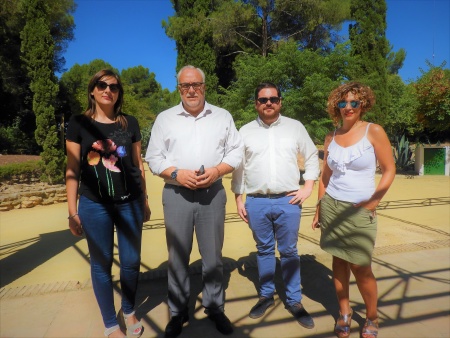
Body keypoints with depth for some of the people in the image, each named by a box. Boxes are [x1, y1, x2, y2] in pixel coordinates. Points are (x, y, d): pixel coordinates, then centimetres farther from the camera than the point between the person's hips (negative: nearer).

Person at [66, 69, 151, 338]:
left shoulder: (130, 123, 5)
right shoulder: (79, 123, 0)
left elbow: (138, 164, 9)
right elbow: (73, 169, 0)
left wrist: (144, 201, 10)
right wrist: (72, 211, -3)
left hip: (129, 203, 2)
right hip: (94, 205, -1)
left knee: (131, 261, 11)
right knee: (101, 264, 10)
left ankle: (129, 311, 36)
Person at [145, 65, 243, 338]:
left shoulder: (223, 116, 8)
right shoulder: (165, 118, 6)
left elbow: (236, 152, 5)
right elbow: (154, 158, 4)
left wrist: (216, 170, -12)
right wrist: (177, 174, -13)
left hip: (213, 193, 1)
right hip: (176, 194, 0)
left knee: (213, 254, 10)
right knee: (178, 255, 9)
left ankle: (215, 307, 30)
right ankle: (178, 312, 28)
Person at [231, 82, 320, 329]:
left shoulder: (295, 127, 5)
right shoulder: (245, 131, 5)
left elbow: (312, 156, 11)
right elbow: (238, 167, 7)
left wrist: (308, 187, 1)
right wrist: (238, 199, 5)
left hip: (288, 201, 0)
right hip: (256, 202, 1)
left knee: (289, 252, 10)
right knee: (264, 251, 14)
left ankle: (294, 301, 26)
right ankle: (266, 296, 31)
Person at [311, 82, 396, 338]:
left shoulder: (374, 131, -5)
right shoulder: (331, 138, 6)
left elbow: (389, 170, -3)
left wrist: (373, 202, -12)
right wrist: (319, 208, 10)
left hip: (360, 211, -3)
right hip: (332, 207, 4)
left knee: (360, 267, 2)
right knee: (339, 262, 10)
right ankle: (344, 313, 29)